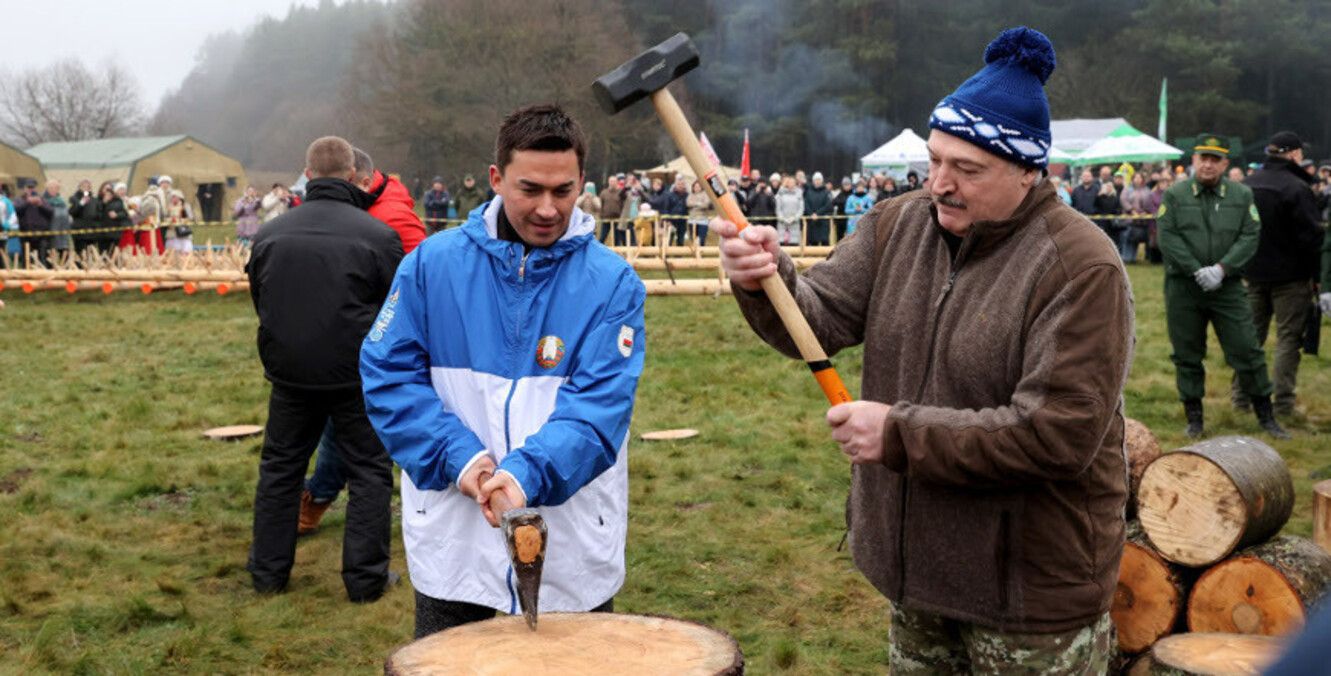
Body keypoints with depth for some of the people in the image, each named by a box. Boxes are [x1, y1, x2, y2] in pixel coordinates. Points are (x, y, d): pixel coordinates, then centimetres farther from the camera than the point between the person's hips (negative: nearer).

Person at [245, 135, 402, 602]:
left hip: (290, 372, 4)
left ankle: (268, 573, 25)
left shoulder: (269, 234, 2)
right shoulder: (378, 235, -11)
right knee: (370, 472, 8)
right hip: (357, 374, -3)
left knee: (279, 468, 17)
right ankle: (365, 578, 10)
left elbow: (259, 302, 14)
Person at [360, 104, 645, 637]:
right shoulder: (434, 263, -2)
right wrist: (458, 457, -15)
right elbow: (387, 372, -2)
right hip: (452, 540, 1)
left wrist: (526, 473, -29)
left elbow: (600, 404, -14)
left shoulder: (611, 282, -6)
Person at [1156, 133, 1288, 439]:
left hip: (1227, 287, 1)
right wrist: (1197, 270, -14)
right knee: (1187, 355, 7)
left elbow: (1250, 237, -1)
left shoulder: (1242, 196, 5)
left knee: (1247, 350, 1)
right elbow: (1167, 238, -6)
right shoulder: (1174, 195, 1)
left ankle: (1266, 416, 14)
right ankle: (1194, 418, 20)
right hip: (1183, 288, 0)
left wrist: (1221, 268, -15)